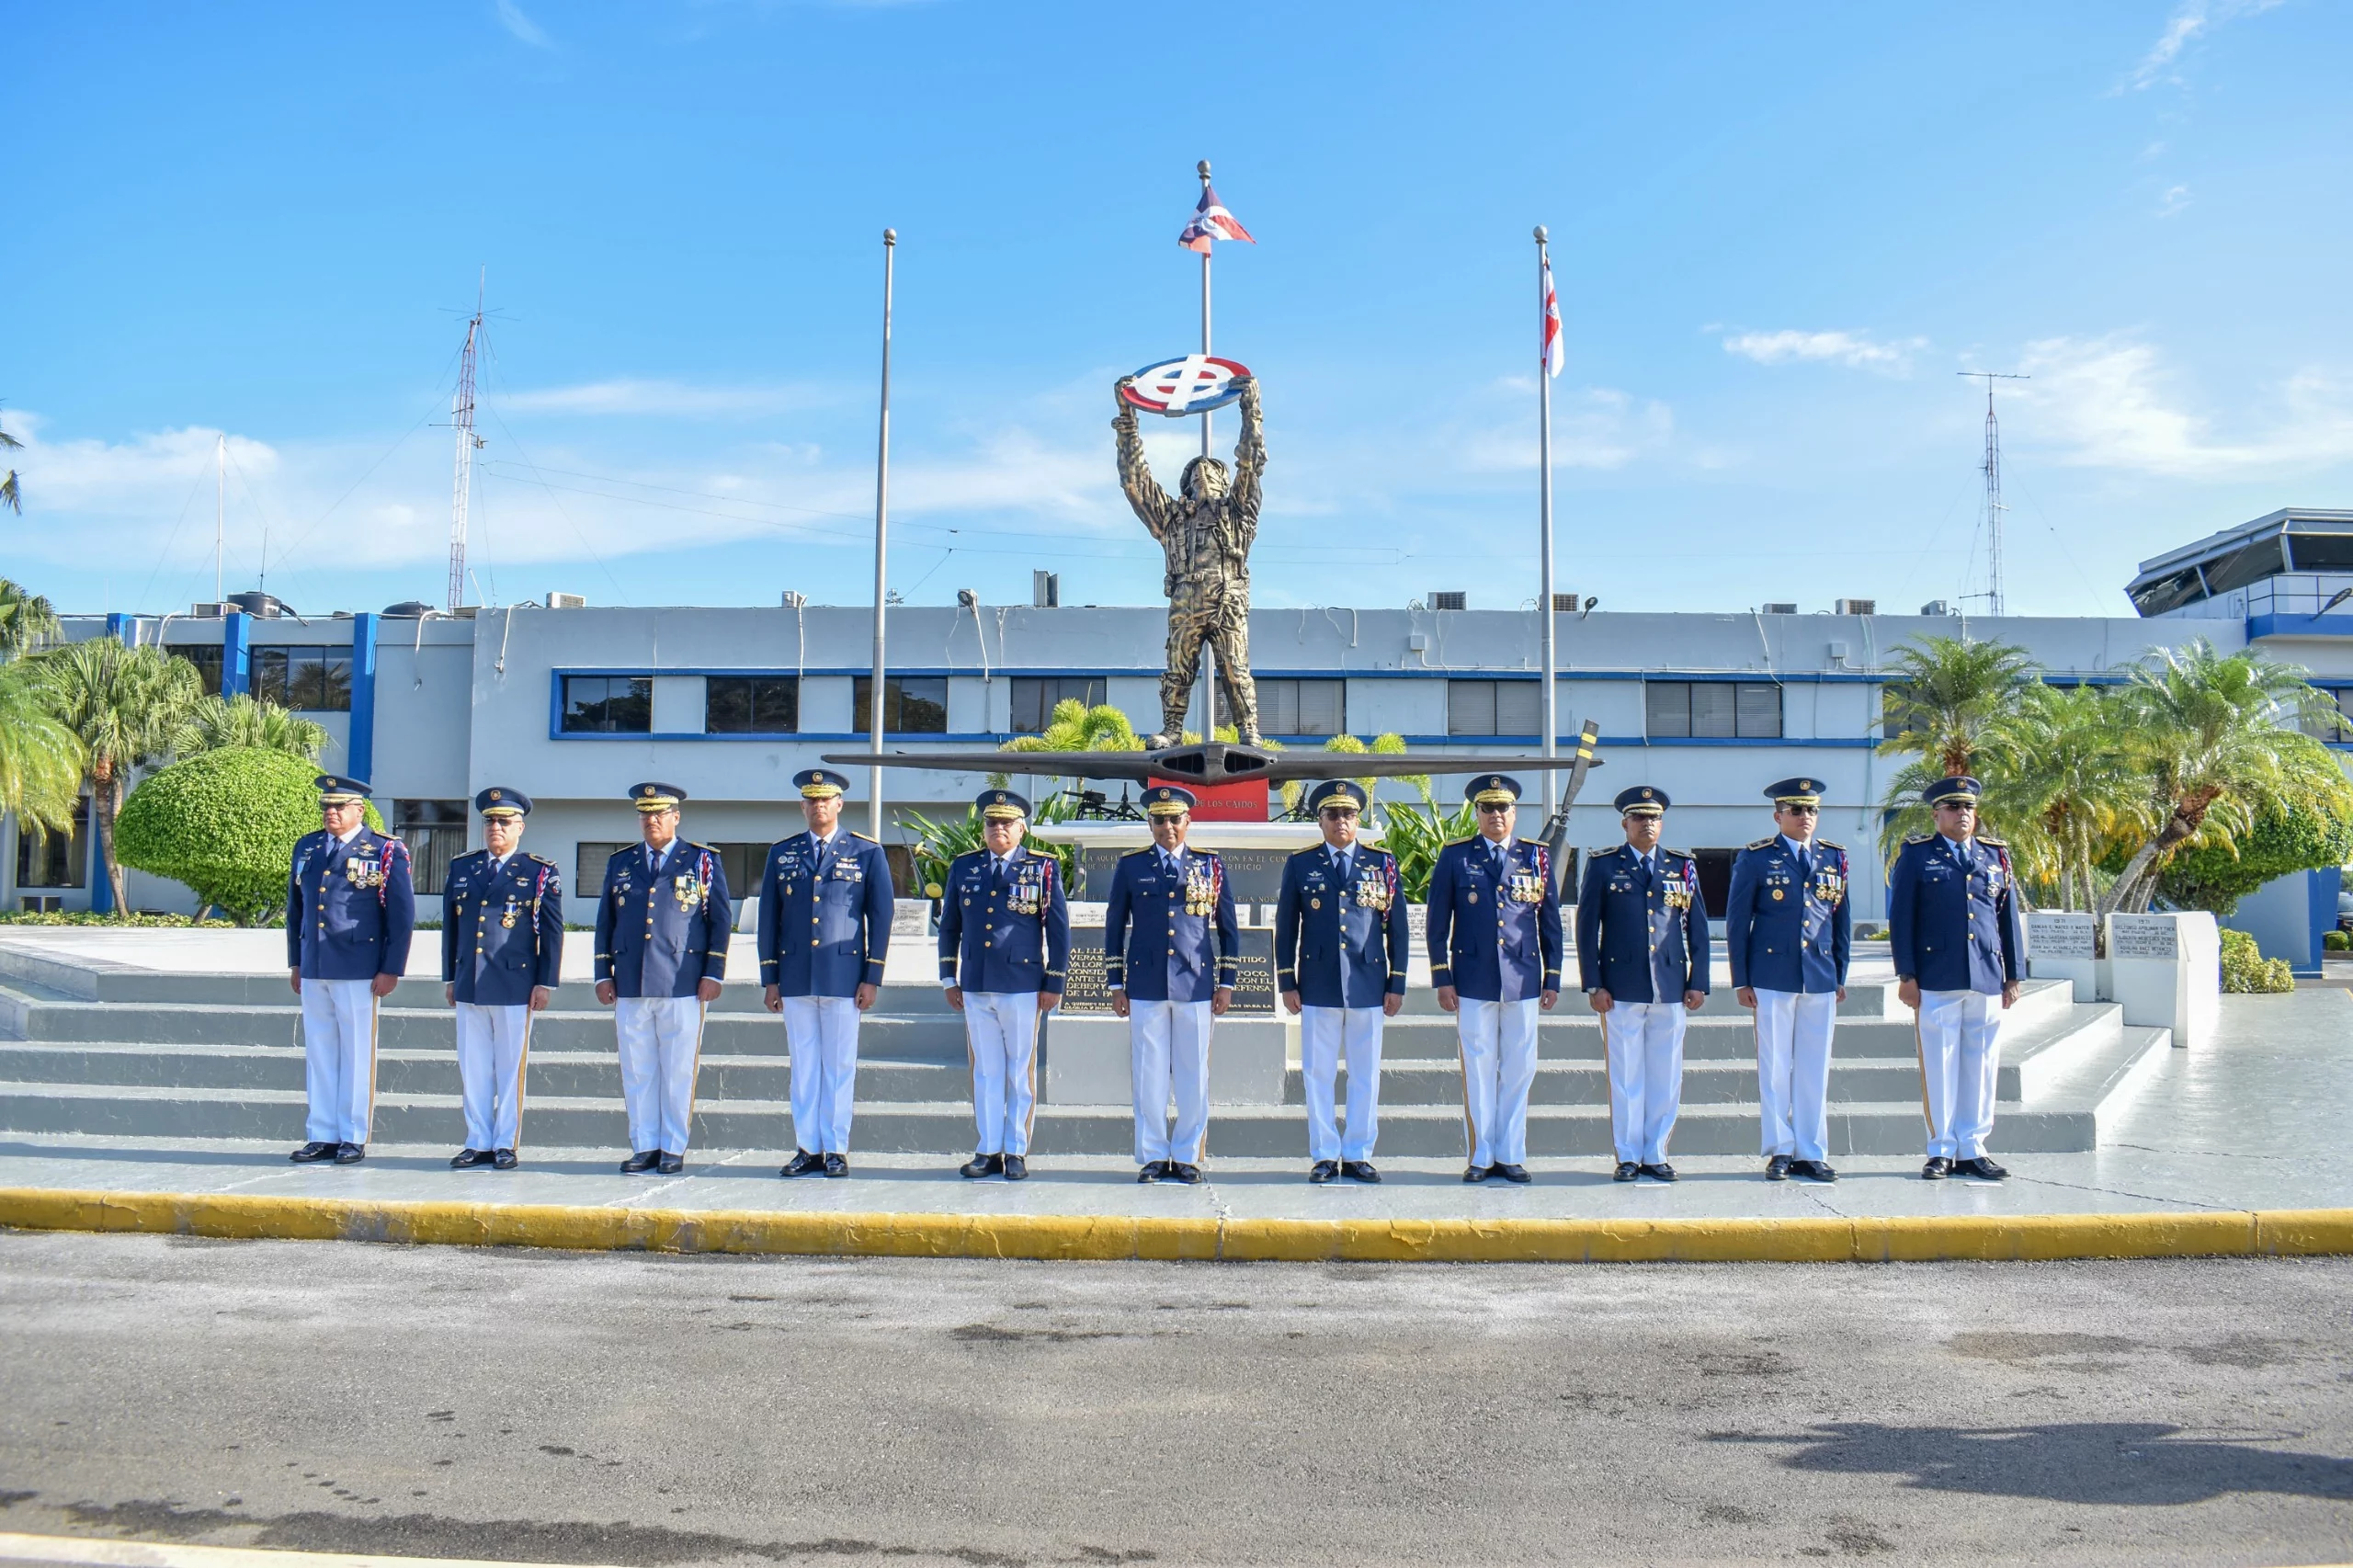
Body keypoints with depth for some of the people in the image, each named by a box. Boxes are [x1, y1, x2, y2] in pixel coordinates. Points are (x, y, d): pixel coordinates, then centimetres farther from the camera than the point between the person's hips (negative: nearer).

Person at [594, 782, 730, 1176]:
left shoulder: (703, 860, 5)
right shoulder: (620, 863, 14)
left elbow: (720, 920, 3)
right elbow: (605, 922, 16)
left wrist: (713, 974, -4)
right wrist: (603, 974, 8)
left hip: (684, 986, -3)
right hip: (630, 986, 3)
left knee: (679, 1070, 0)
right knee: (637, 1071, 4)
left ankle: (674, 1148, 8)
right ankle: (644, 1147, 12)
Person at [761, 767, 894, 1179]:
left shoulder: (867, 852, 3)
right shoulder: (781, 853, 9)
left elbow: (881, 916, 1)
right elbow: (768, 917, 11)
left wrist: (872, 978, -4)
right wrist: (770, 978, 6)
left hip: (843, 977, -2)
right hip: (795, 977, 2)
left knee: (839, 1066, 1)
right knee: (803, 1066, 5)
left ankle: (836, 1150, 8)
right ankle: (807, 1149, 11)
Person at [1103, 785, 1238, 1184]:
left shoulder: (1210, 866, 6)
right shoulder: (1130, 866, 6)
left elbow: (1228, 929, 10)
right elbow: (1114, 927, 9)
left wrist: (1226, 983, 5)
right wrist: (1115, 985, 5)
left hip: (1196, 986, 0)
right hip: (1145, 987, 0)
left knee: (1193, 1076, 3)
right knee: (1149, 1076, 2)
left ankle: (1187, 1156, 12)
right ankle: (1153, 1156, 11)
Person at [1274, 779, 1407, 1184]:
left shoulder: (1382, 863, 6)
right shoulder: (1300, 865, 6)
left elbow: (1397, 927, 7)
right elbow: (1286, 927, 7)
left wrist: (1397, 984, 2)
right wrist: (1286, 982, 1)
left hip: (1368, 985, 1)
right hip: (1318, 986, 0)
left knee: (1366, 1075, 4)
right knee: (1318, 1074, 2)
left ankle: (1358, 1155, 13)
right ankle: (1325, 1155, 11)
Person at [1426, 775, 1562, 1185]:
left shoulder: (1537, 857, 7)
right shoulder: (1454, 857, 3)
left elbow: (1550, 923, 10)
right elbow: (1438, 923, 4)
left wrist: (1552, 979, 6)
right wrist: (1442, 978, -2)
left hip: (1523, 981, 1)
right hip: (1473, 981, -1)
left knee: (1519, 1070, 4)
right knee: (1479, 1069, 2)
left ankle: (1511, 1155, 13)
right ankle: (1481, 1156, 11)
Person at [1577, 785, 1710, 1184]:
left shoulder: (1682, 866, 10)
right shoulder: (1603, 865, 3)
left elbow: (1697, 928, 10)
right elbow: (1586, 927, 2)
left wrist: (1698, 983, 3)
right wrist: (1593, 984, -5)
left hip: (1671, 989, 2)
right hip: (1621, 989, -2)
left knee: (1666, 1076, 5)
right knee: (1626, 1075, 2)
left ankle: (1656, 1155, 15)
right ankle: (1628, 1157, 10)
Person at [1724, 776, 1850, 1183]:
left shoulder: (1834, 858, 10)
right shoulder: (1755, 858, 0)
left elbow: (1842, 920, 14)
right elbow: (1736, 922, 1)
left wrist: (1841, 977, 10)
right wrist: (1741, 980, -3)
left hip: (1821, 981, 3)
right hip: (1772, 978, -3)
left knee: (1815, 1069, 6)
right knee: (1775, 1068, 2)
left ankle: (1812, 1153, 13)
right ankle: (1780, 1151, 10)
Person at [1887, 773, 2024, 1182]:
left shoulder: (1996, 855, 14)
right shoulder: (1916, 855, 5)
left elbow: (2009, 919, 15)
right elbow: (1900, 918, 1)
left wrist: (2013, 976, 11)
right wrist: (1906, 975, -5)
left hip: (1986, 979, 3)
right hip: (1936, 979, -3)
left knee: (1981, 1065, 5)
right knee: (1939, 1065, -1)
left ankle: (1972, 1149, 14)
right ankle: (1942, 1151, 7)